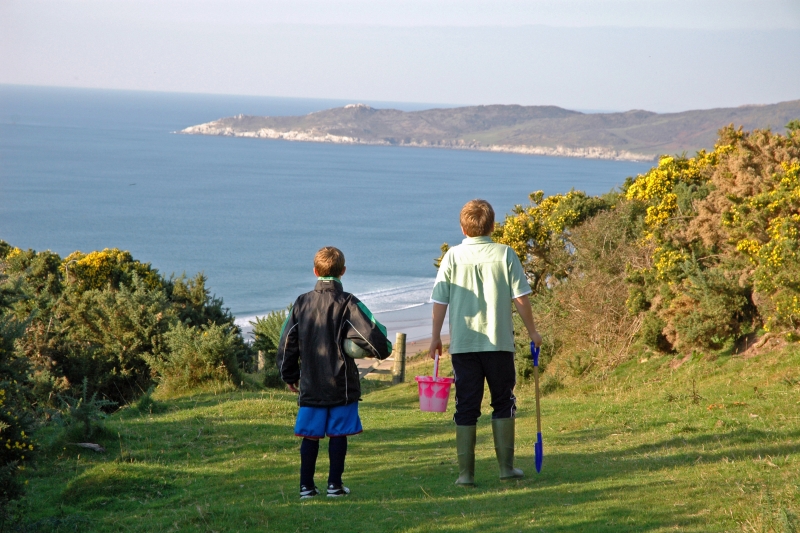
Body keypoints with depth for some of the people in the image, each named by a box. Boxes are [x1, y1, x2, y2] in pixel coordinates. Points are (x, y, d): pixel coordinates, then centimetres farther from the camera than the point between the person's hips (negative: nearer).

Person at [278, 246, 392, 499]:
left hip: (310, 385, 3)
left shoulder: (301, 303, 3)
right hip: (341, 384, -3)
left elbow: (287, 343, 8)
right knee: (338, 434, 5)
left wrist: (289, 376, 20)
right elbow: (372, 334, -16)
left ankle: (306, 485, 10)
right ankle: (335, 484, 7)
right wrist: (383, 349, 7)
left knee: (310, 435, 9)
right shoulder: (347, 303, -9)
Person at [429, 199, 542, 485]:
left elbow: (440, 301, 0)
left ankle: (465, 472, 4)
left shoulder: (453, 256, -1)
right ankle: (506, 466, 13)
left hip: (462, 344, 1)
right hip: (499, 342, -1)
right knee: (503, 403, 13)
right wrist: (532, 331, 9)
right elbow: (521, 298, -3)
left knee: (466, 408, 6)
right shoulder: (505, 254, -3)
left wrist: (435, 336, 10)